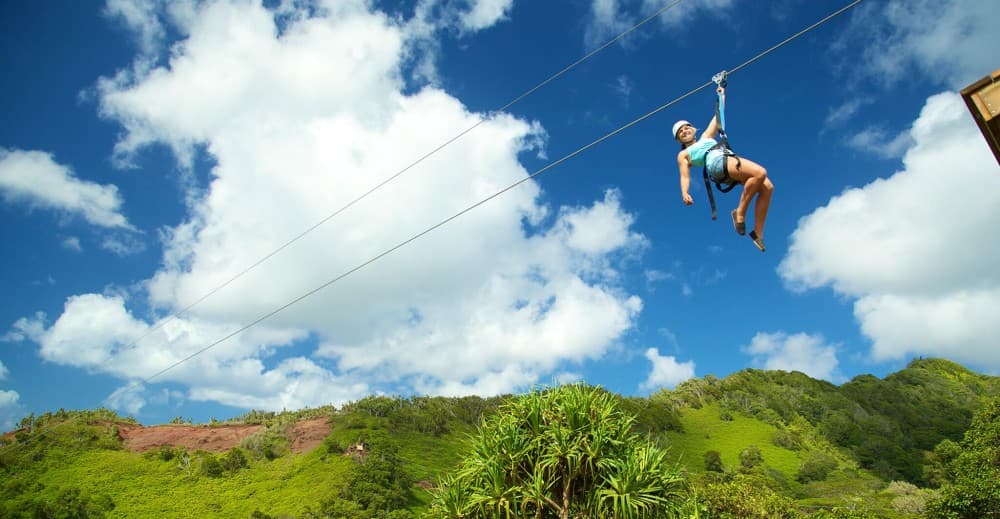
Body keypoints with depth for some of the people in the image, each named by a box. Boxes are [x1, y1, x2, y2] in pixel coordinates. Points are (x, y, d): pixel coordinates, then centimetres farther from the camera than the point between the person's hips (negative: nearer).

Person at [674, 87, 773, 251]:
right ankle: (740, 213, -22)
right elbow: (685, 176, 7)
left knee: (767, 187, -15)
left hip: (732, 159, 6)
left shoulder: (706, 137, 37)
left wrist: (721, 95, 47)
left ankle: (758, 233, -13)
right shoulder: (684, 155, 21)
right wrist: (684, 193, -12)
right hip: (717, 163, -6)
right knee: (760, 173, -30)